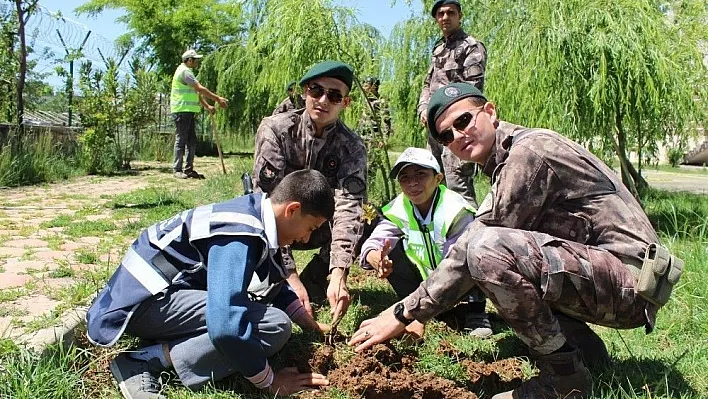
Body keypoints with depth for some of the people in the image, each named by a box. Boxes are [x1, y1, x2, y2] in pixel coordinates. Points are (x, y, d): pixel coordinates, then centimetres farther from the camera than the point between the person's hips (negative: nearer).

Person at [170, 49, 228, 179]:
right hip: (182, 110, -10)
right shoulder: (184, 71, -11)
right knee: (181, 140, -6)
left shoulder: (187, 71, 21)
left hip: (190, 111, 10)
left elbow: (197, 93, 21)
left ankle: (189, 169, 12)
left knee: (192, 141, 9)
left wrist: (207, 106, 15)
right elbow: (200, 89, -17)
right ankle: (177, 170, -2)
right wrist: (217, 99, -14)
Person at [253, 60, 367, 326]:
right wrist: (289, 275, -39)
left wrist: (338, 274, -44)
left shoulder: (351, 147, -15)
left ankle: (313, 281, -5)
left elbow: (348, 207, -29)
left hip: (317, 229, 2)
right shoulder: (276, 129, -20)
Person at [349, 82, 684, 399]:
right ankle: (583, 345, 12)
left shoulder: (529, 148, -16)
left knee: (487, 247, -29)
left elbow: (477, 249, -21)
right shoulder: (504, 164, 13)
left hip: (629, 275, -10)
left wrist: (405, 312, -16)